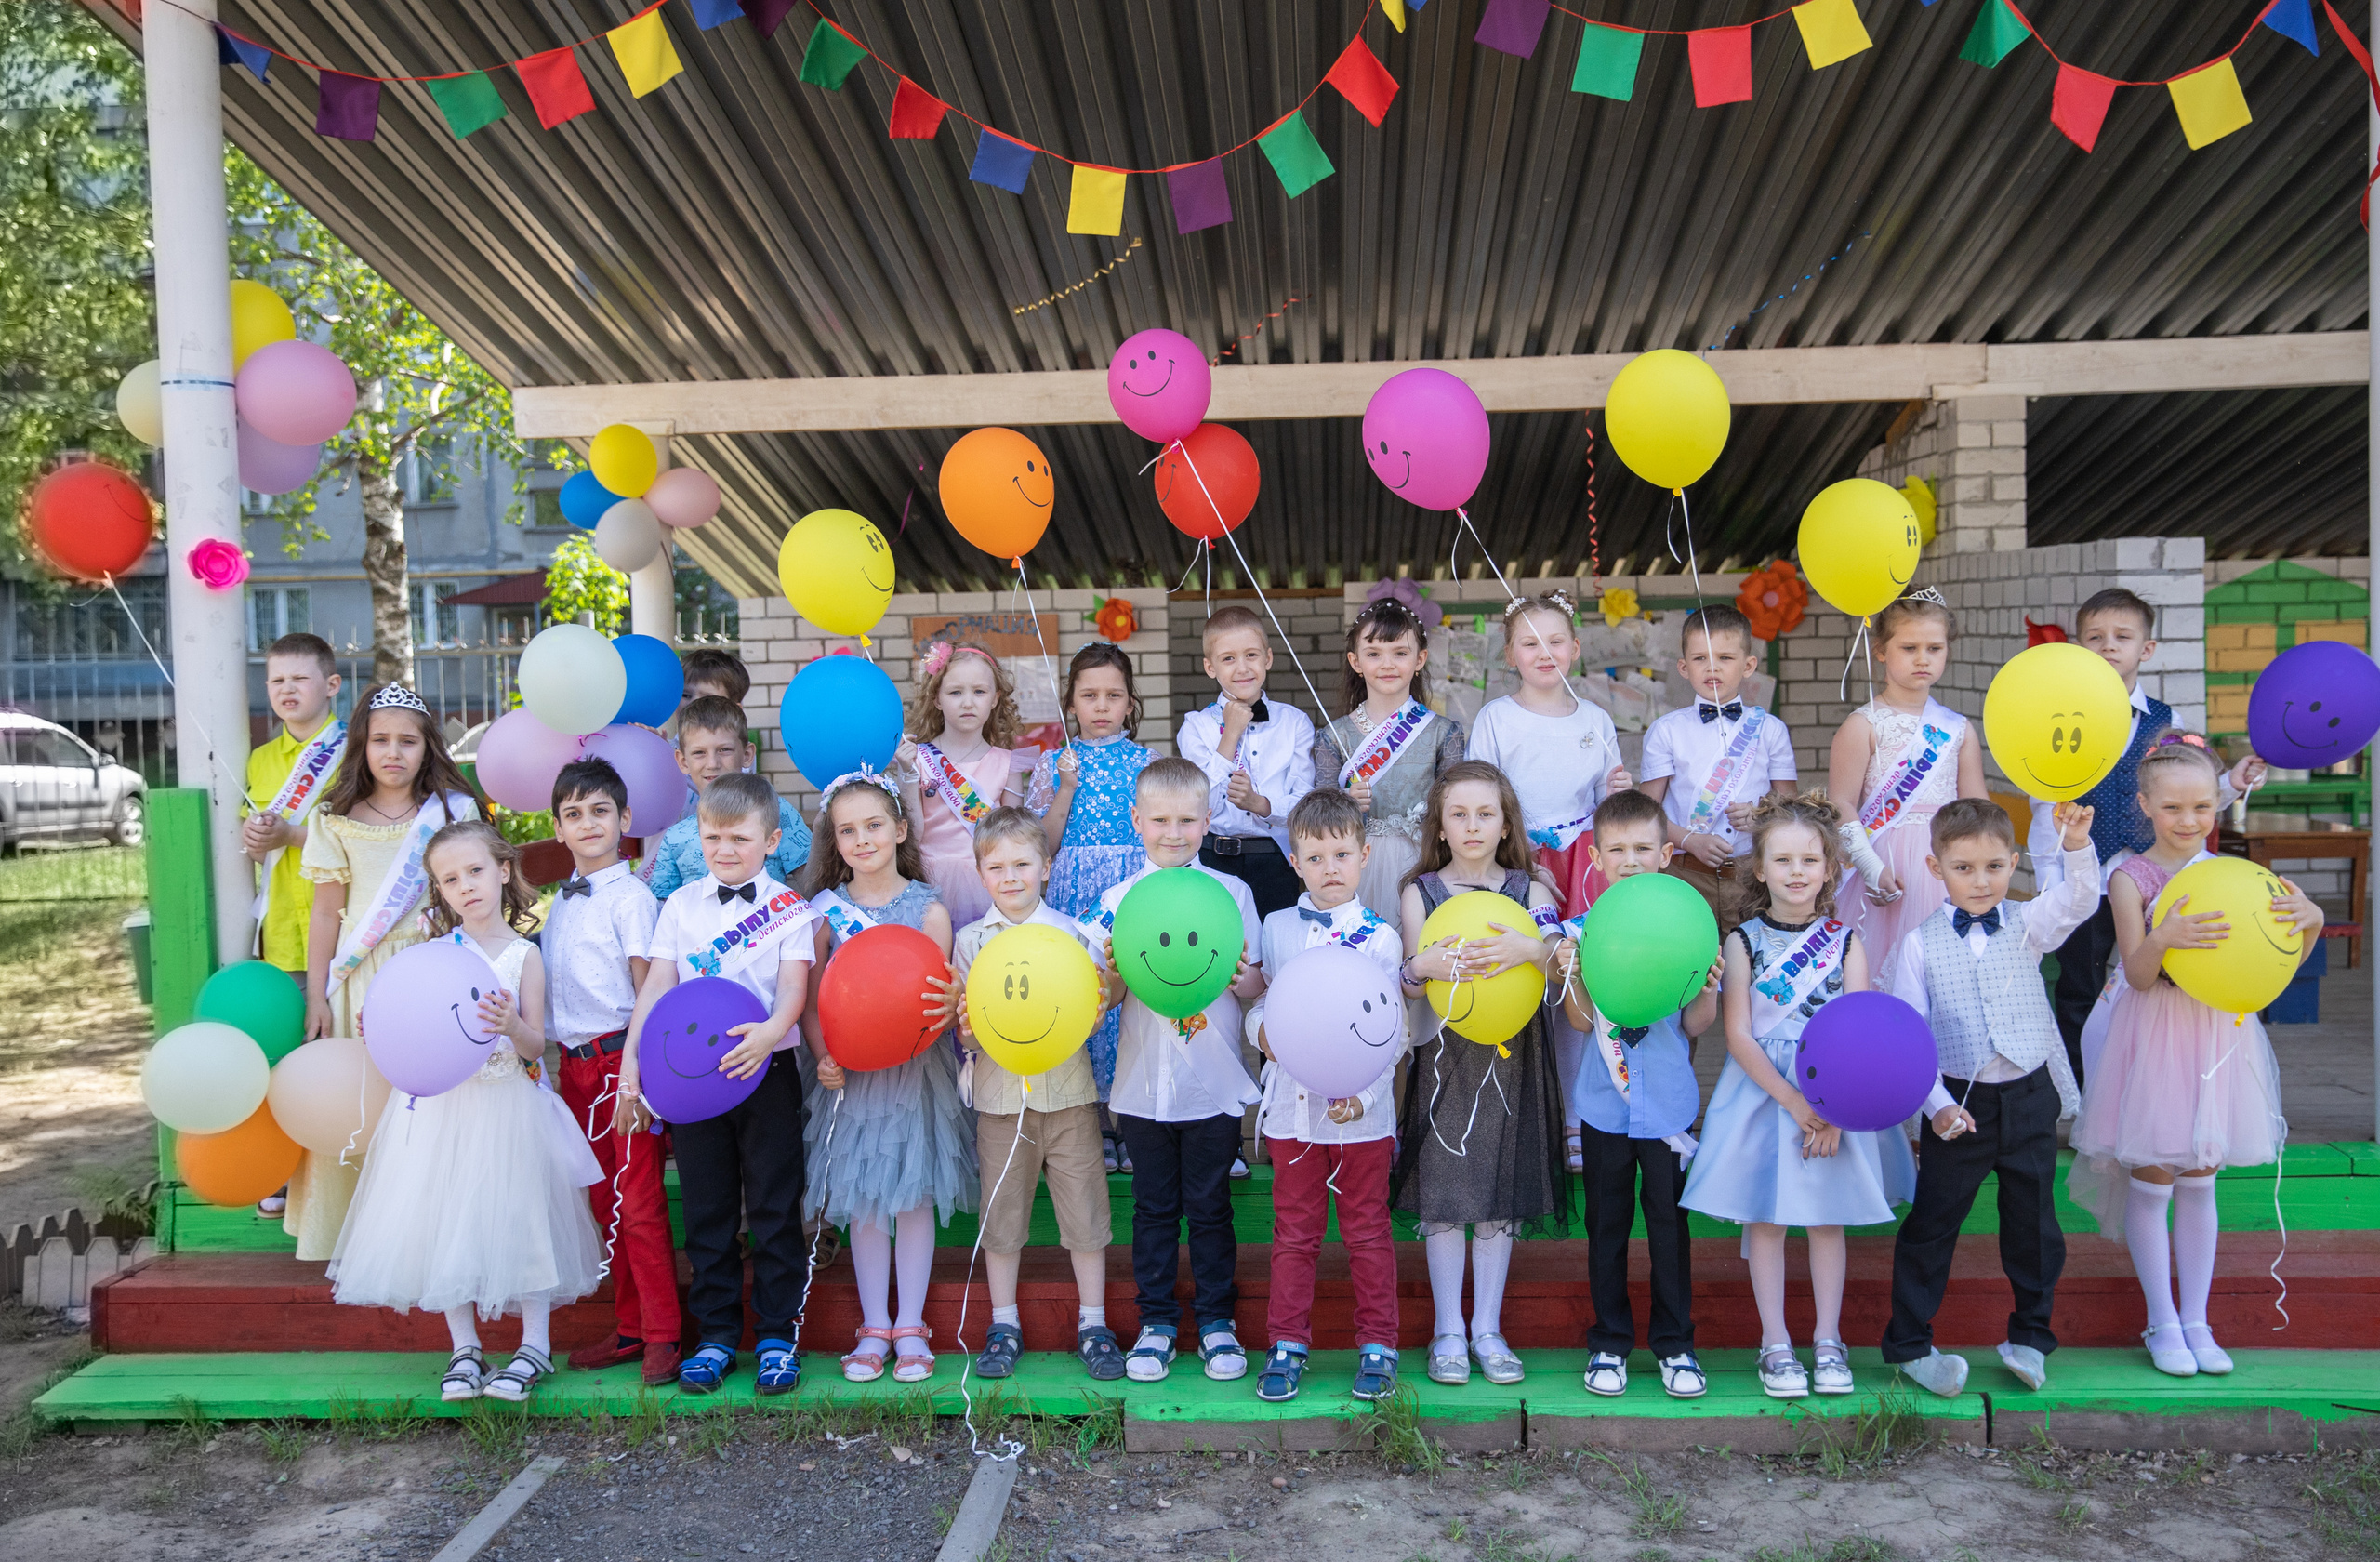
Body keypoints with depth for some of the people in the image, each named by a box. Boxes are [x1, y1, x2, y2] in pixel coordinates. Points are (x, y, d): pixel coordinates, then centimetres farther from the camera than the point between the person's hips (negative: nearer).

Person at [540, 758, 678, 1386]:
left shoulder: (630, 897, -8)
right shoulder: (561, 900, 14)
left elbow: (648, 991, -11)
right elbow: (551, 981, 19)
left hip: (621, 1057, -7)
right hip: (573, 1062, 7)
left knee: (640, 1203, -5)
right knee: (604, 1202, 12)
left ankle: (661, 1336, 3)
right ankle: (629, 1327, 21)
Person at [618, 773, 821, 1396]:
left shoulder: (788, 907, 0)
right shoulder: (680, 905, 7)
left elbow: (794, 985, -11)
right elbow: (656, 984, 3)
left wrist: (770, 1032, -33)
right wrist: (630, 1070, -5)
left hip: (765, 1071, -2)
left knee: (773, 1209, 4)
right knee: (706, 1210, 9)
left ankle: (777, 1335, 15)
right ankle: (716, 1336, 20)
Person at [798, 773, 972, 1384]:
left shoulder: (928, 908, -4)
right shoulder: (826, 909, 1)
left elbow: (936, 999, -5)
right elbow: (810, 997, 1)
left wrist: (929, 1013, -28)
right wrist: (825, 1056, -13)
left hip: (916, 1070, -1)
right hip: (851, 1075, 1)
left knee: (914, 1196, 4)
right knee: (862, 1200, 7)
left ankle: (910, 1327, 17)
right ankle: (873, 1327, 20)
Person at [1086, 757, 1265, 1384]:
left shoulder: (1231, 892, 0)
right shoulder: (1118, 900, 0)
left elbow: (1258, 987, 2)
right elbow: (1106, 999, 1)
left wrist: (1241, 975, -19)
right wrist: (1115, 971, -20)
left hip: (1214, 1085, -1)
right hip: (1144, 1083, 1)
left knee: (1209, 1205, 9)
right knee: (1153, 1206, 11)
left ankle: (1216, 1318, 24)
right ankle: (1157, 1319, 25)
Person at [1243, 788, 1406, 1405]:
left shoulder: (1380, 936, -3)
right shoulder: (1276, 928, 5)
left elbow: (1393, 1032, -5)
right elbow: (1256, 999, 10)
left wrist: (1361, 1093, -17)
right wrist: (1262, 1031, -13)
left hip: (1363, 1111, -2)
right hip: (1293, 1104, 2)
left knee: (1367, 1231, 8)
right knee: (1294, 1231, 10)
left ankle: (1377, 1344, 21)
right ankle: (1288, 1343, 22)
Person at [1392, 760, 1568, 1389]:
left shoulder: (1529, 890, 4)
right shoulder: (1421, 892, 3)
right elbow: (1410, 985, 0)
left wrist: (1530, 950, -27)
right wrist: (1422, 967, -22)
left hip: (1511, 1058, 1)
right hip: (1443, 1058, -1)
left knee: (1501, 1196, 7)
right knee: (1442, 1195, 2)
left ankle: (1488, 1328, 20)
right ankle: (1448, 1331, 16)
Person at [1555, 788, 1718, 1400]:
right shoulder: (1581, 930, 0)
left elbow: (1695, 1027, -2)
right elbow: (1582, 1023, -4)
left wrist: (1708, 987, -20)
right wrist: (1571, 975, -20)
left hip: (1667, 1100, 0)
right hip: (1604, 1102, 1)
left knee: (1669, 1219, 6)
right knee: (1607, 1222, 10)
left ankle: (1675, 1343, 21)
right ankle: (1610, 1341, 23)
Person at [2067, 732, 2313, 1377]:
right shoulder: (2131, 878, -8)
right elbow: (2138, 974, -14)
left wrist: (2309, 920, -18)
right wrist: (2163, 939, -34)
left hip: (2218, 1033, 3)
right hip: (2155, 1038, -3)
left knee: (2199, 1182, 12)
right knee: (2151, 1181, 4)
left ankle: (2196, 1319, 23)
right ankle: (2162, 1323, 17)